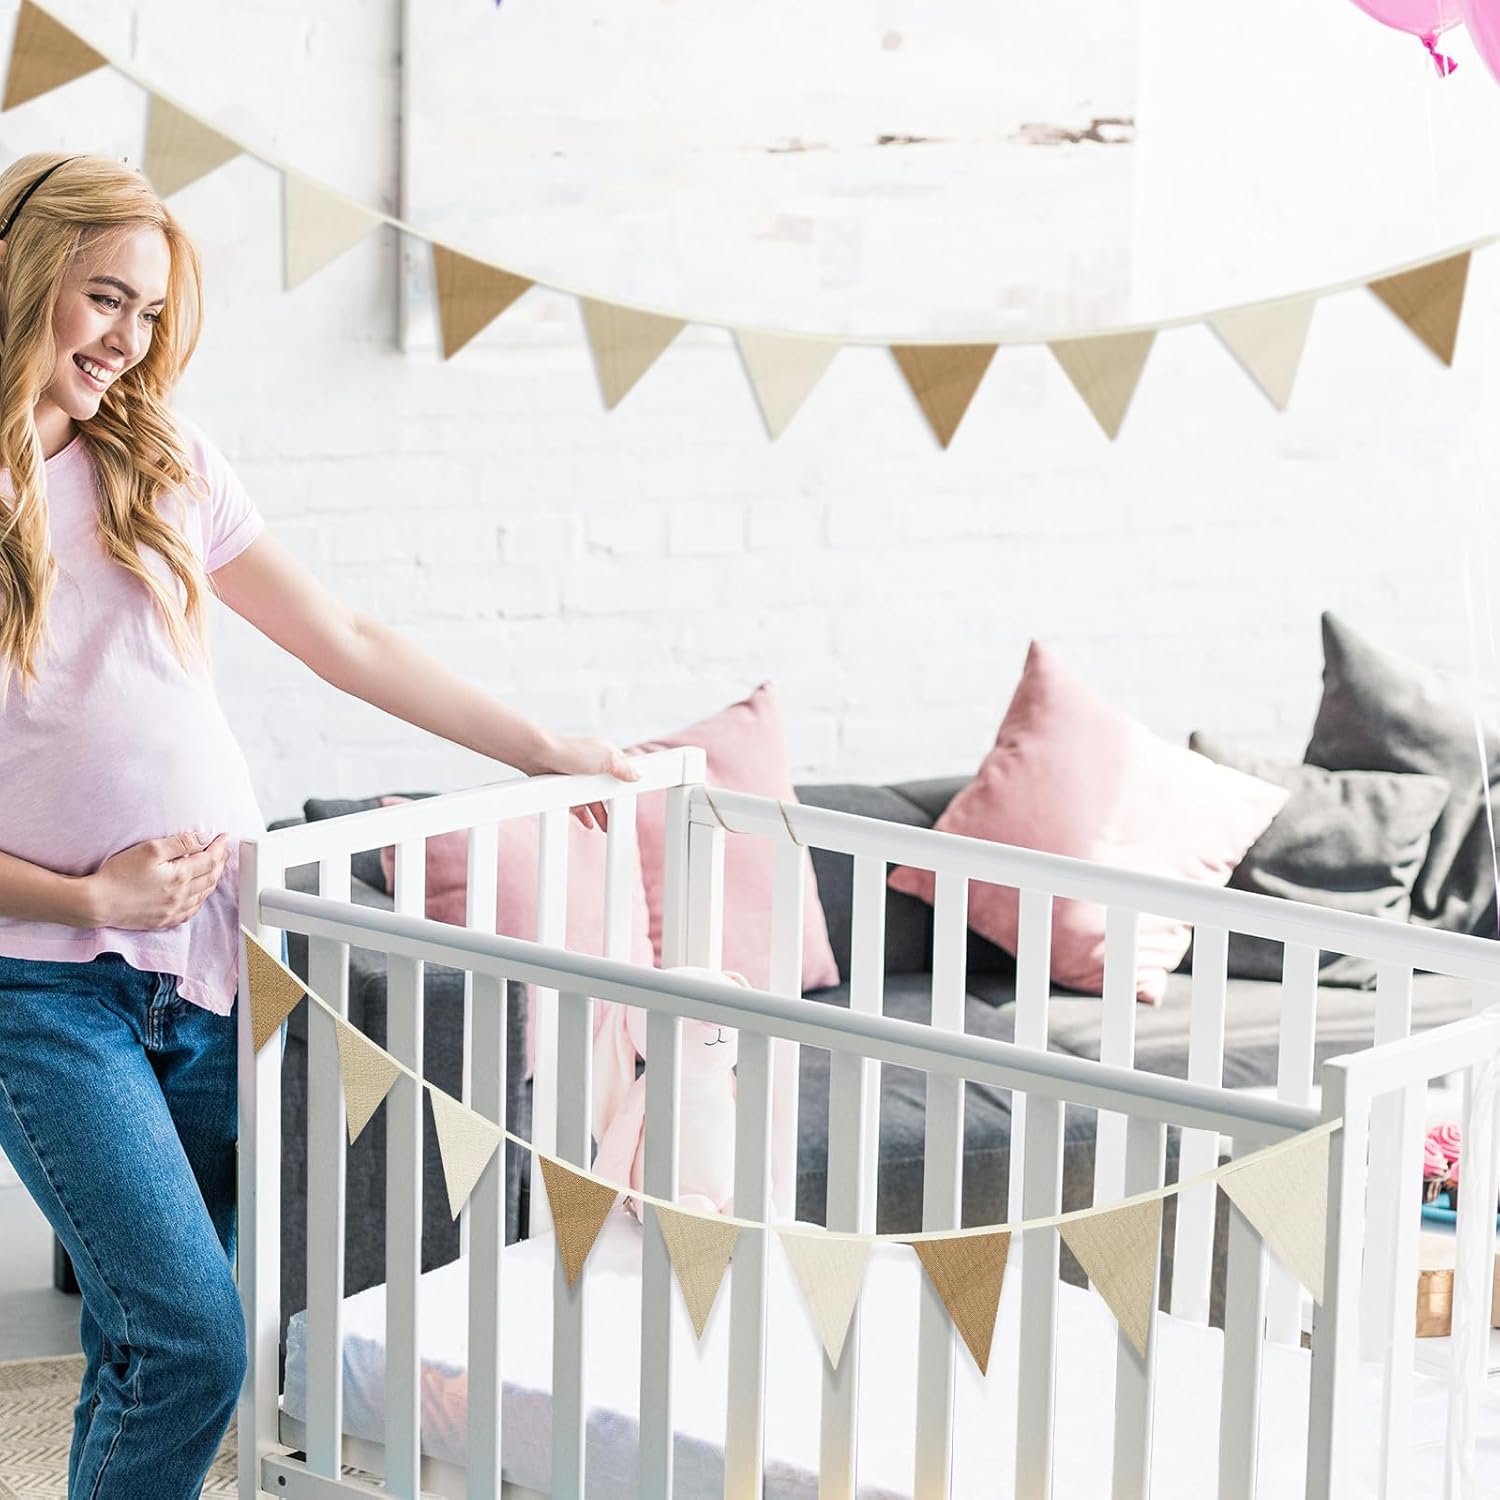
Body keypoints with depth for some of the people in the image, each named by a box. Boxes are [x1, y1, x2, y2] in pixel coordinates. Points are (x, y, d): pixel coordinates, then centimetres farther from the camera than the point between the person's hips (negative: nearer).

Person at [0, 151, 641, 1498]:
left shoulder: (164, 466, 10)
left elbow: (346, 641, 17)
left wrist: (544, 751, 19)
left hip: (210, 959, 5)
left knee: (142, 1351, 6)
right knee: (191, 1345, -15)